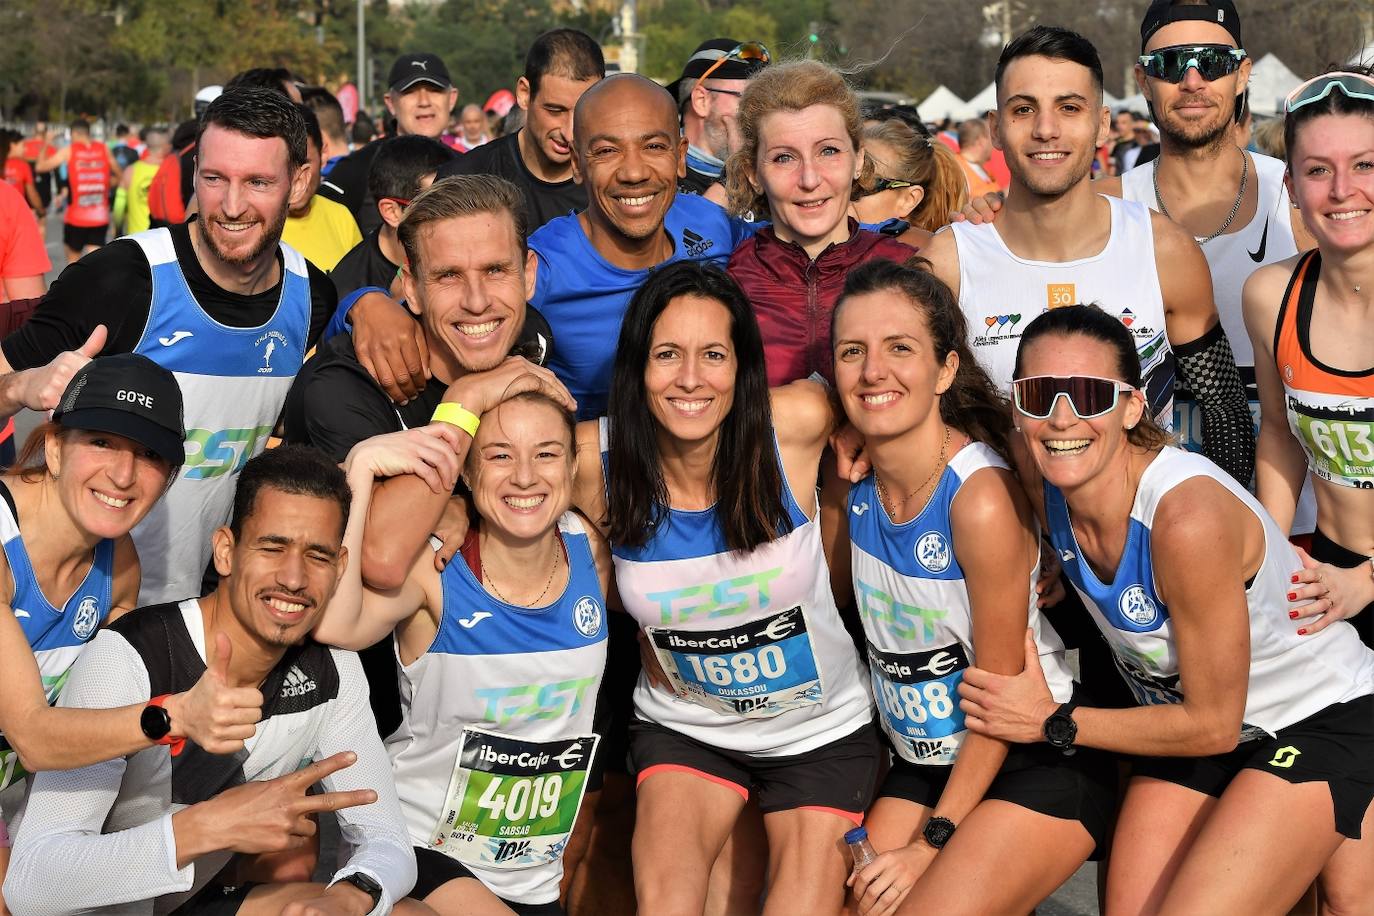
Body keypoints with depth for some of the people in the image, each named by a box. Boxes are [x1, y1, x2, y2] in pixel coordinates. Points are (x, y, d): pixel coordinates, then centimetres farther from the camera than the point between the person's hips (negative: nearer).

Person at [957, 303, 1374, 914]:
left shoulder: (1190, 516, -33)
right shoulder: (1041, 480, -14)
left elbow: (1213, 723, -22)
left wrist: (1053, 723, -15)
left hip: (1320, 720, -6)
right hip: (1189, 719, 7)